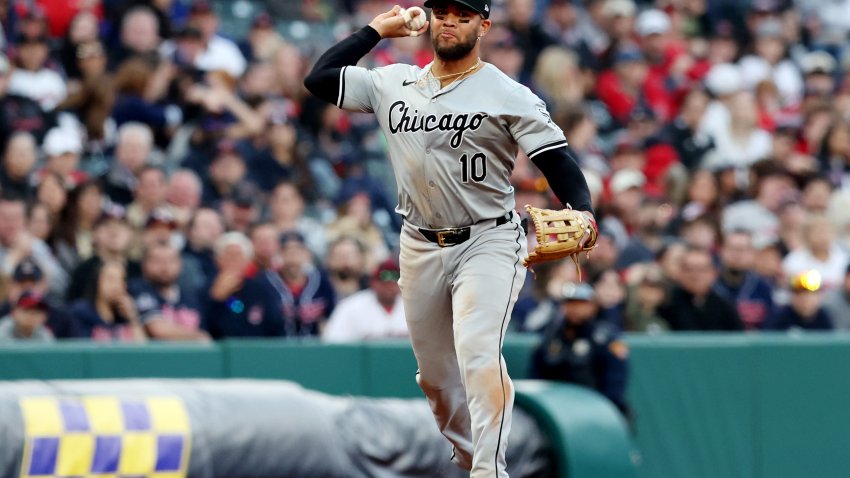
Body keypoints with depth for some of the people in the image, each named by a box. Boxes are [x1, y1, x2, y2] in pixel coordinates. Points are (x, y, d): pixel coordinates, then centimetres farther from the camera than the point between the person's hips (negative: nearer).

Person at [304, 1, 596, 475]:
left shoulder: (509, 95, -6)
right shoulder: (395, 84, 8)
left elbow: (557, 158, -11)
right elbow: (319, 78, 8)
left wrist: (582, 214, -29)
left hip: (488, 242, -5)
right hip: (421, 248, 6)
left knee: (479, 356, -24)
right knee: (435, 373, 11)